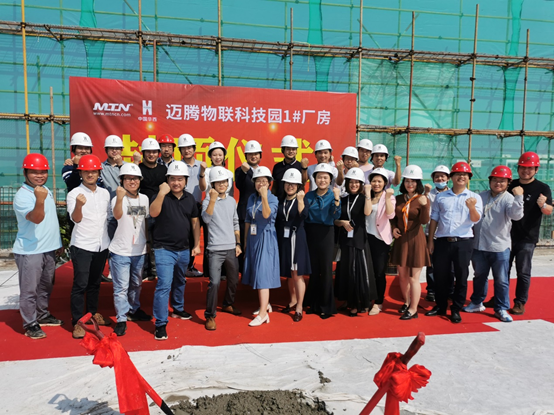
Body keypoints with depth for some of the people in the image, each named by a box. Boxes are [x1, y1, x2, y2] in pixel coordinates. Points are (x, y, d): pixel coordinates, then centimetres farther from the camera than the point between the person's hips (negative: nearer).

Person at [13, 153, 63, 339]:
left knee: (46, 286, 20)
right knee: (29, 290, 0)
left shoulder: (46, 190, 8)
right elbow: (36, 218, -31)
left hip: (49, 248, 8)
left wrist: (57, 241, 22)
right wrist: (40, 200, -48)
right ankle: (30, 324, 12)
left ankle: (42, 315, 35)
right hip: (29, 251, -8)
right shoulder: (22, 196, -17)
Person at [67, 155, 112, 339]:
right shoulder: (74, 193, -8)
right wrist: (79, 205, -38)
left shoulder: (105, 193, 7)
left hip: (102, 245, 5)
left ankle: (93, 313, 31)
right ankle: (77, 322, 8)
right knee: (80, 284, -1)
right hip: (82, 246, -4)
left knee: (95, 282, 16)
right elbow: (76, 219, -18)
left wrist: (112, 240, 13)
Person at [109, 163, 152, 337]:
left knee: (136, 284, 21)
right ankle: (121, 319, 12)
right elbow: (117, 215, -34)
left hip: (139, 250, 5)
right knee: (121, 287, 0)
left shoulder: (144, 198, 4)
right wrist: (120, 198, -51)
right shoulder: (118, 198, -12)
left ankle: (134, 310, 39)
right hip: (120, 251, -5)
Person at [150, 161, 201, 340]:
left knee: (180, 282, 23)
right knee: (164, 285, -11)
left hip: (184, 249, 6)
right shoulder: (161, 196, -9)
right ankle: (160, 324, -2)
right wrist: (161, 193, -36)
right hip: (164, 248, -5)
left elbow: (195, 222, 10)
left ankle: (178, 309, 44)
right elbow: (153, 213, -28)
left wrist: (196, 244, 8)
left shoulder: (190, 198, 5)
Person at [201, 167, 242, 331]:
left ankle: (228, 304, 40)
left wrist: (238, 243, 12)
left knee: (234, 280, 17)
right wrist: (213, 199, -32)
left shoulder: (231, 200, 9)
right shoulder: (208, 200, -6)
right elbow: (206, 219, -25)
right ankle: (210, 316, 5)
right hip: (215, 249, -5)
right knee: (214, 283, -10)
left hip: (231, 248, 6)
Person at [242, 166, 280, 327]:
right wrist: (245, 241, 14)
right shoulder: (252, 198, 8)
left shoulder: (273, 199, -8)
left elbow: (267, 215, -28)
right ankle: (266, 304, 28)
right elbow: (248, 221, 13)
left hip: (266, 239, -6)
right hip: (253, 238, 6)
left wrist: (264, 196, -36)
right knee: (255, 272, 12)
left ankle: (263, 313, -7)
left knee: (263, 274, -10)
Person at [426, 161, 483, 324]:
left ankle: (456, 310, 17)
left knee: (461, 277, 5)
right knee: (440, 275, 9)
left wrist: (472, 207, -32)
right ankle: (440, 306, 25)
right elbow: (434, 219, 9)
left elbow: (476, 219, -11)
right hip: (442, 241, 2)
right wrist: (430, 240, 5)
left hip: (463, 242, -2)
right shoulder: (441, 196, 8)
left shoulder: (474, 197, 2)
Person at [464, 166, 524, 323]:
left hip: (499, 247, -4)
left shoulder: (509, 199, -6)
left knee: (501, 280, 4)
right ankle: (477, 303, 33)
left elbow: (516, 215, -24)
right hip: (479, 245, 4)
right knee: (479, 276, 17)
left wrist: (518, 197, -34)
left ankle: (501, 309, 18)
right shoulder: (481, 196, 8)